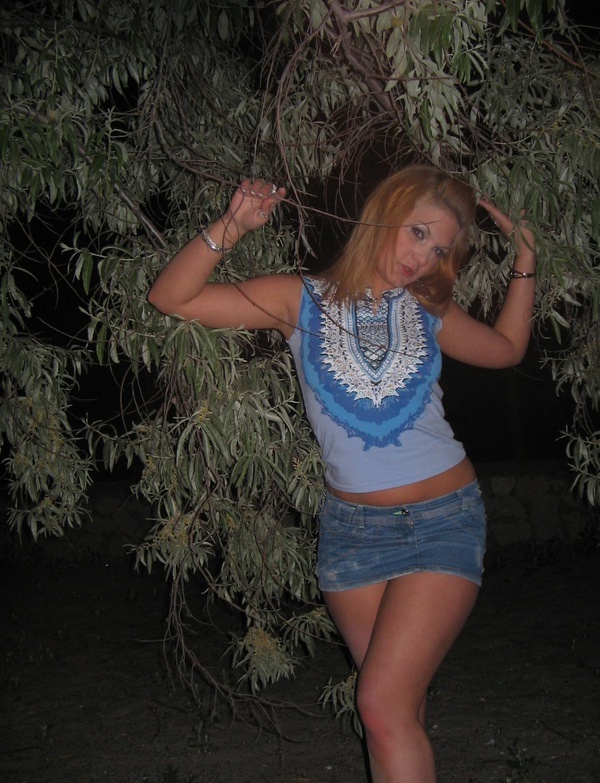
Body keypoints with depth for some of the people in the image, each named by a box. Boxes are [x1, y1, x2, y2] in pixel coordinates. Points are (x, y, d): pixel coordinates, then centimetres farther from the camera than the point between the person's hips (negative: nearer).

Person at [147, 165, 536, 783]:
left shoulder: (431, 313, 6)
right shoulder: (304, 302, -1)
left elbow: (506, 348, 26)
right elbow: (170, 298, -5)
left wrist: (525, 261, 18)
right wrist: (229, 228, -17)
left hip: (443, 522, 0)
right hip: (351, 528, 1)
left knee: (384, 708, -12)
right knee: (399, 705, 11)